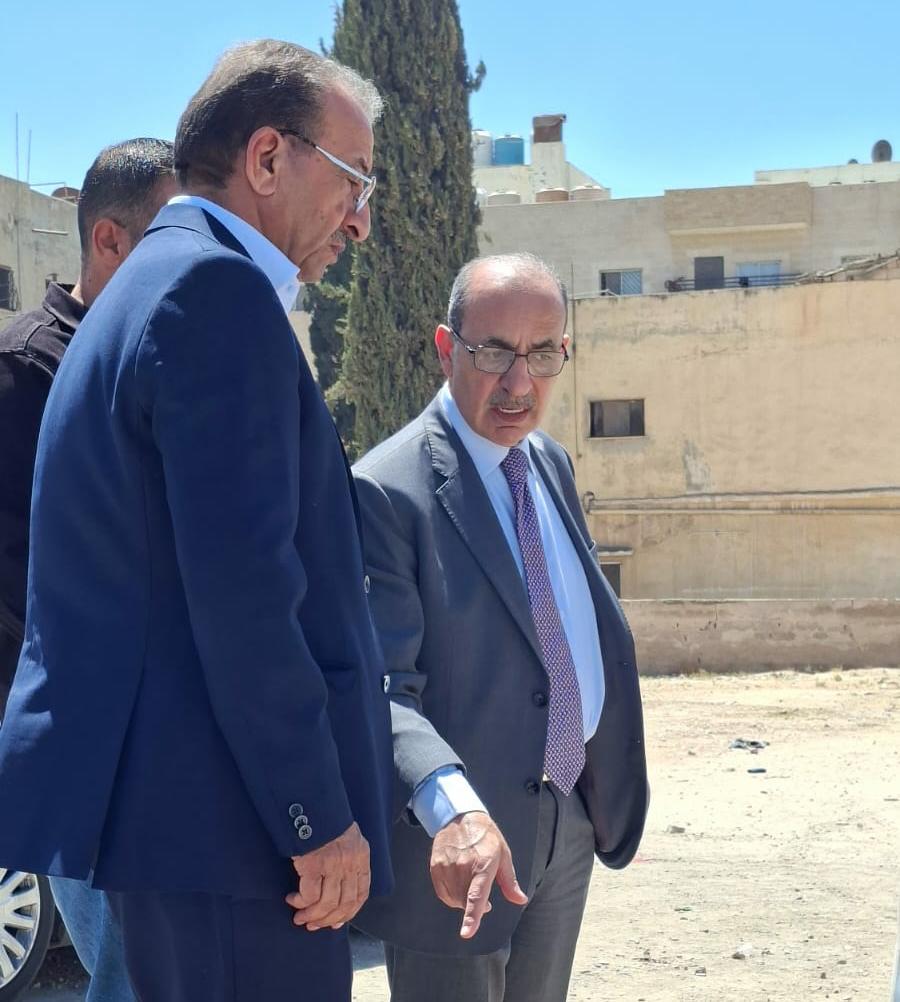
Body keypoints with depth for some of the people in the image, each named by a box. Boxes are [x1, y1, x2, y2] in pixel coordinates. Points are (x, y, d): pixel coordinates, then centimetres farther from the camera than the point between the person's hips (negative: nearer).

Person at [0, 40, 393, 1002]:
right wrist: (320, 818, -16)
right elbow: (243, 584, -20)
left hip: (149, 799, 10)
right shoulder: (218, 285, -13)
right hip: (229, 818, -10)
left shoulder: (147, 284, 19)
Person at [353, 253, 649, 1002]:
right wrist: (454, 807, -39)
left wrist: (611, 784, 14)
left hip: (572, 821, 7)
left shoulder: (552, 464, 9)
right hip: (455, 846, -7)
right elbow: (383, 689, -24)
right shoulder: (387, 491, -17)